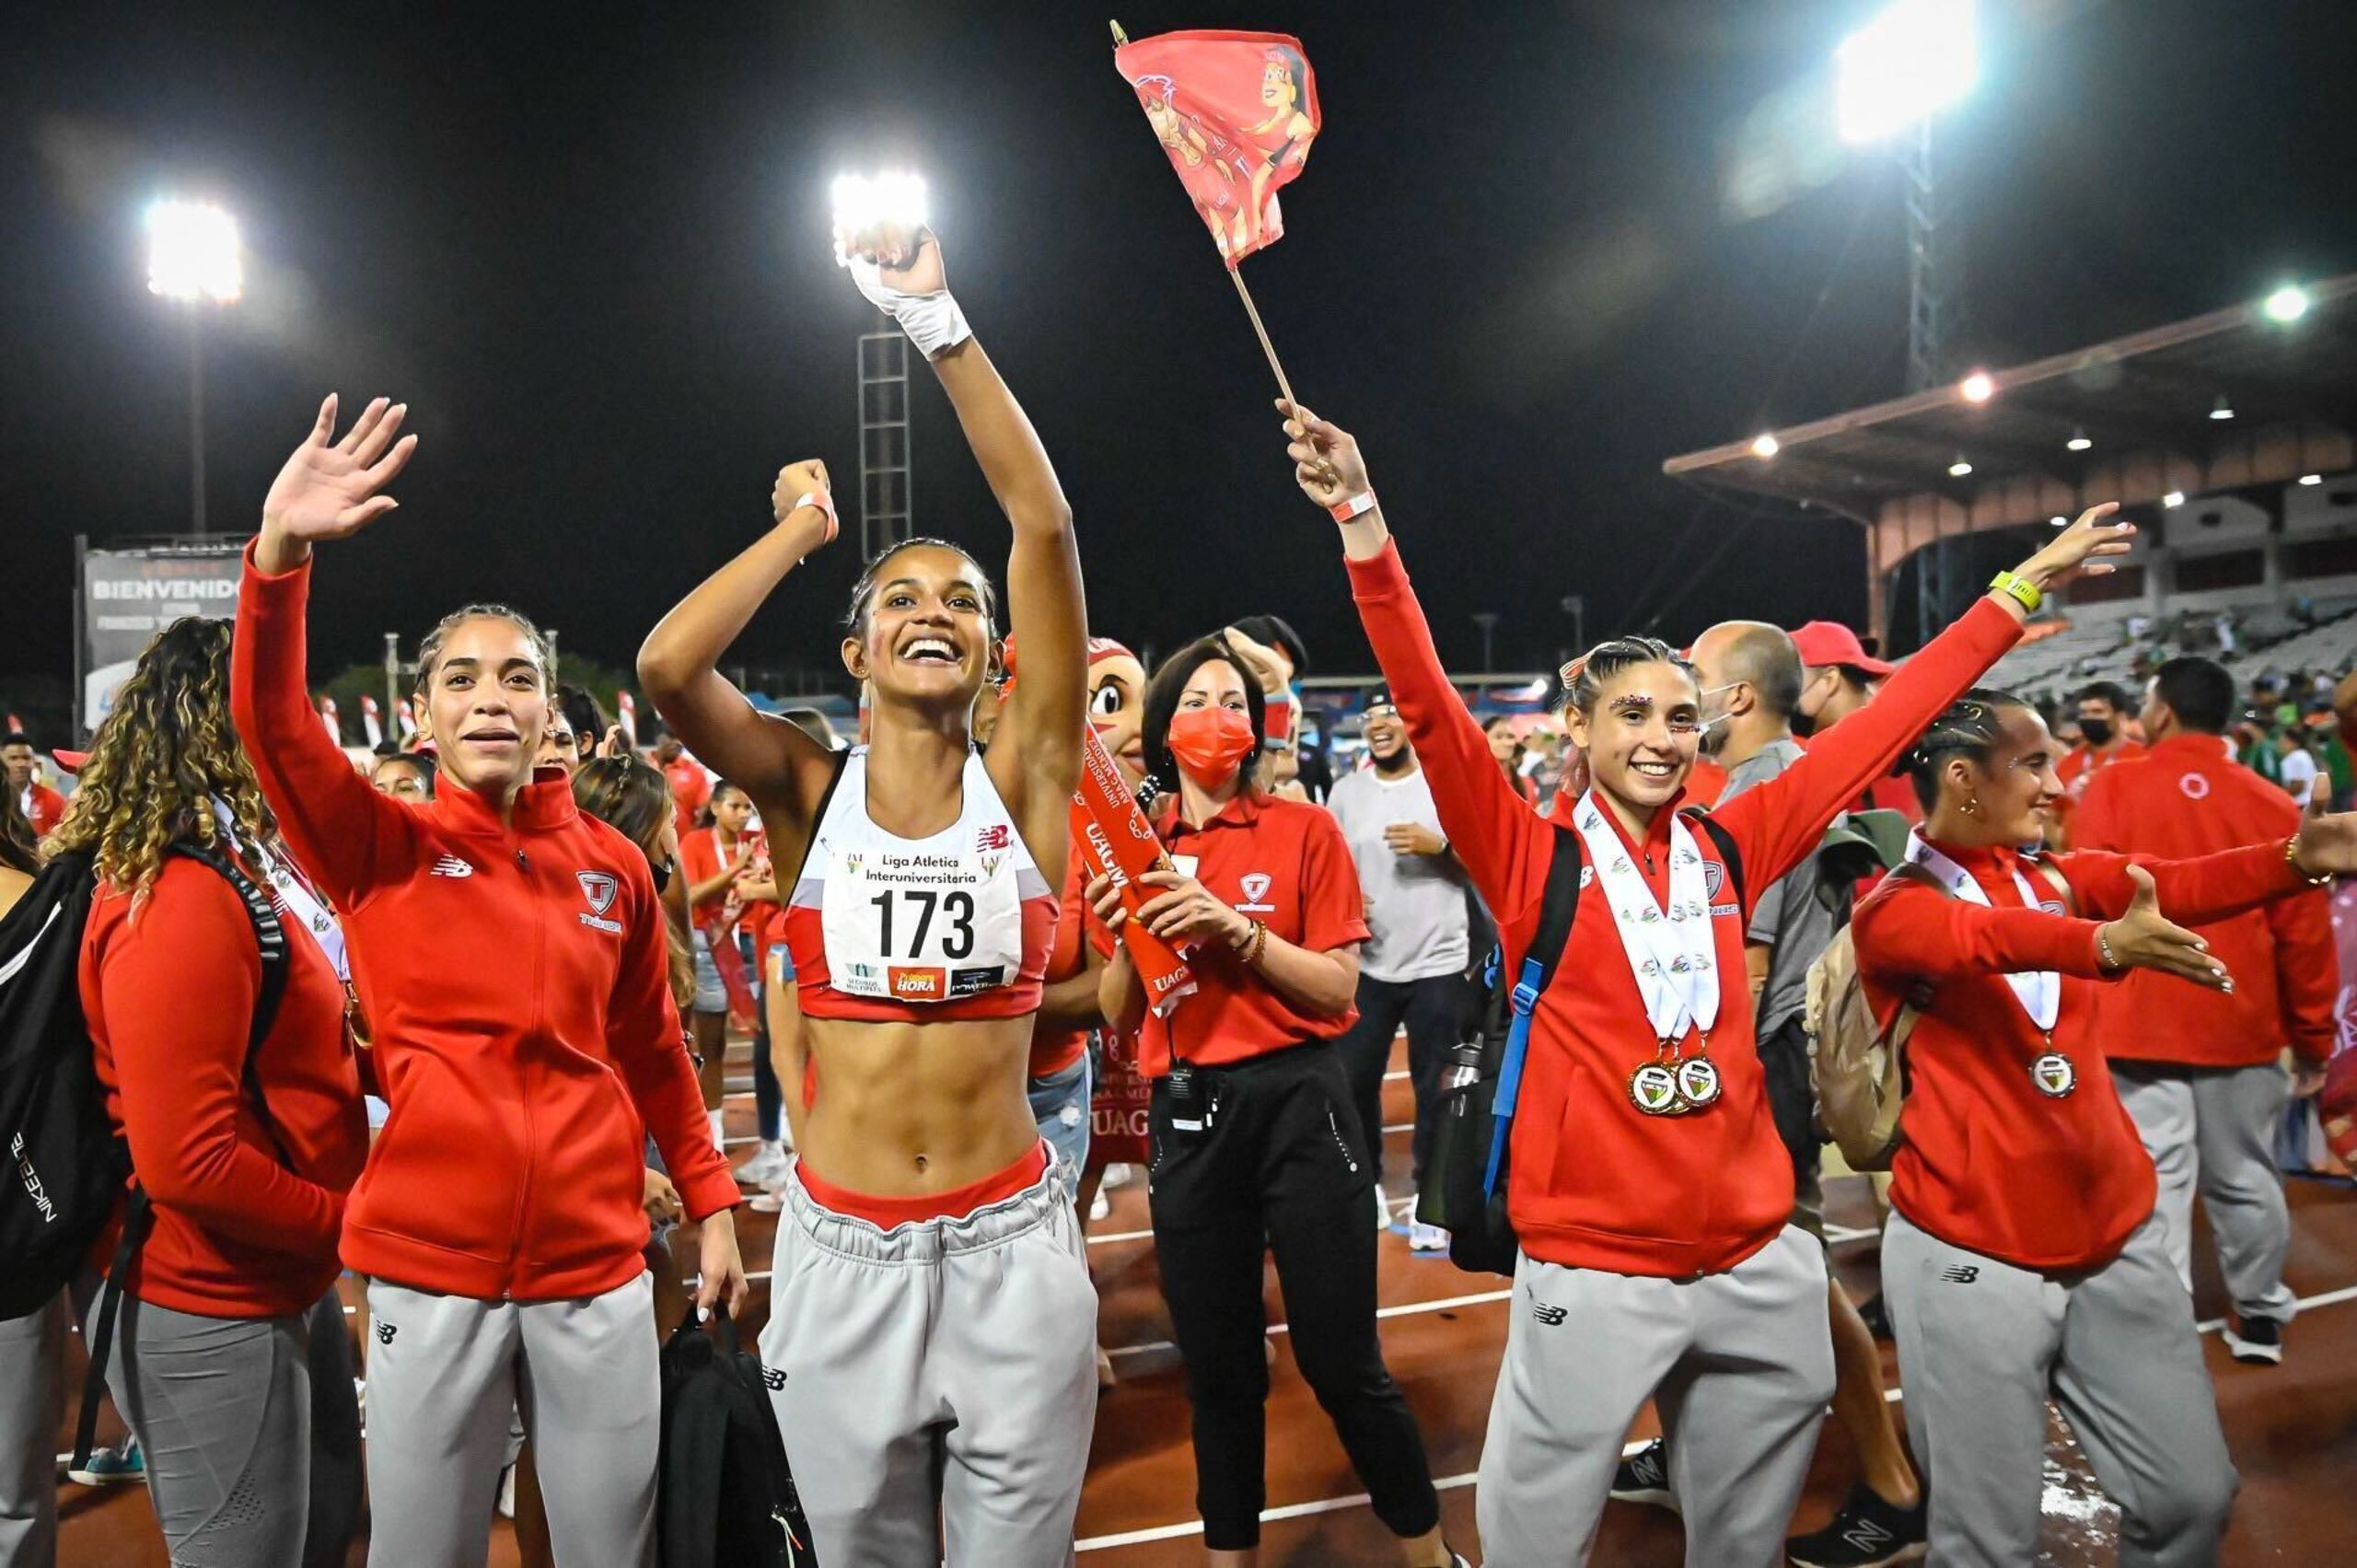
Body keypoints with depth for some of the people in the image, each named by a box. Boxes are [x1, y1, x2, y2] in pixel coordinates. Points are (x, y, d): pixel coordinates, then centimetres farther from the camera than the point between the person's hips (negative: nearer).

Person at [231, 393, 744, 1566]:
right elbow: (269, 720, -17)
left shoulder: (614, 866, 3)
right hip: (427, 1270, -1)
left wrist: (711, 1203, 7)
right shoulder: (381, 849, -1)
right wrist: (281, 551, -30)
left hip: (598, 1270, 1)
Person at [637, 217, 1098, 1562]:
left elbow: (1046, 524, -13)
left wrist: (939, 321, -13)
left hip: (1013, 1247, 0)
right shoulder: (807, 789, -2)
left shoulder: (1024, 781, -4)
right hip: (840, 1250, 1)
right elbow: (664, 668, -21)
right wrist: (803, 530, -6)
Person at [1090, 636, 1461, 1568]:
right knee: (1217, 1368, 13)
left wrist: (1234, 926, -17)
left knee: (1343, 1361, 3)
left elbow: (1338, 988, -6)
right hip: (1187, 1114, 3)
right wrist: (1127, 939, -11)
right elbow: (1118, 1017, 8)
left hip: (1298, 1103, -3)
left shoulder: (1306, 832, -1)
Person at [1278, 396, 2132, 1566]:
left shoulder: (1731, 847, 4)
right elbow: (1427, 706, -19)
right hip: (1592, 1271, -4)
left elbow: (1882, 725, 10)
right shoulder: (1529, 856, -7)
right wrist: (1362, 521, -28)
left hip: (1757, 1261, 4)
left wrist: (2018, 590, 15)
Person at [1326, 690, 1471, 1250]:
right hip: (1367, 964, 3)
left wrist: (1439, 845, -18)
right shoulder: (1347, 790, 7)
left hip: (1438, 964, -2)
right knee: (1353, 1079, 8)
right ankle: (1368, 1184, 30)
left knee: (1434, 1087, 6)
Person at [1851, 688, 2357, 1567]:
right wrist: (2104, 944, -48)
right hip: (1972, 1256, -5)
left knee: (2193, 1494, 13)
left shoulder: (2058, 876, 8)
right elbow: (1973, 935, -31)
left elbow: (2171, 887, -11)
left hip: (2114, 1238, 6)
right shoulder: (1892, 904, -9)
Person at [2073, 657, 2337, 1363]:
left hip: (2138, 1022, -3)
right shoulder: (2273, 805, -1)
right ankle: (2259, 1313, 31)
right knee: (2244, 1176, 17)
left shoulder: (2113, 788, -7)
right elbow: (2305, 930, 2)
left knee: (2152, 1179, 1)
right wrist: (2314, 1037, 11)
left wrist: (2081, 1005, 5)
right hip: (2242, 1026, 3)